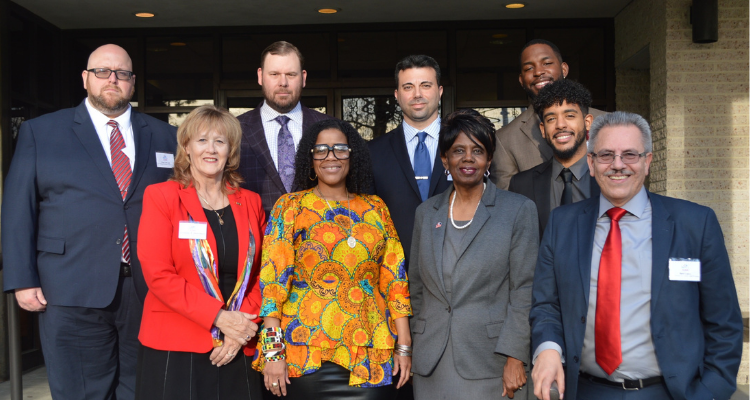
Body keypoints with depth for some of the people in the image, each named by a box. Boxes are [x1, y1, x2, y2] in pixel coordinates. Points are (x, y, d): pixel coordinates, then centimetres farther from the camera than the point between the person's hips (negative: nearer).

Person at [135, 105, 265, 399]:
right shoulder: (160, 196, -2)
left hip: (238, 351, 3)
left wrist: (243, 327, -8)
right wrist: (219, 317, -16)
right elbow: (158, 274, -10)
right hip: (173, 348, -3)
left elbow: (261, 274, 8)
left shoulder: (250, 202, 9)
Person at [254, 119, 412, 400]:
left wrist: (404, 346, 2)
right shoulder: (291, 207, 1)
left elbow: (394, 277, 7)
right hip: (308, 353, -2)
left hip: (371, 355, 2)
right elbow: (273, 279, -4)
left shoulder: (376, 209, 9)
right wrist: (273, 351, -10)